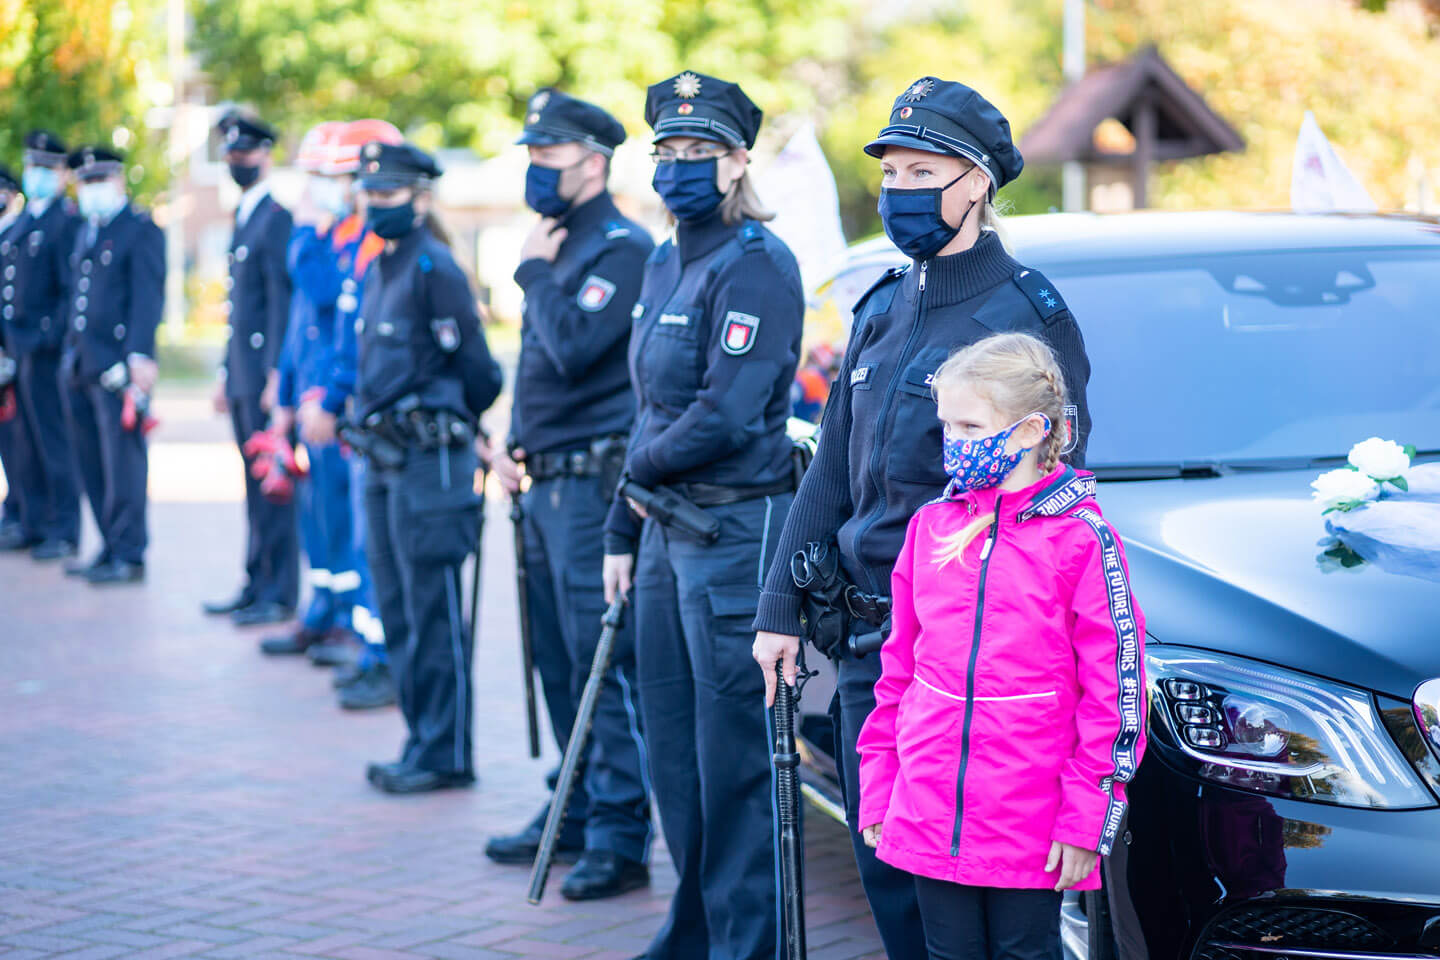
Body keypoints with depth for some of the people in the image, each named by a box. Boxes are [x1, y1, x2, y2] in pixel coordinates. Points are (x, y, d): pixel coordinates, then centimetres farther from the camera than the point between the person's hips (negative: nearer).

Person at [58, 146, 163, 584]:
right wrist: (71, 354, 18)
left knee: (122, 462, -7)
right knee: (93, 464, 10)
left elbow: (148, 297, -12)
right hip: (82, 366, 8)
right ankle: (112, 547, 17)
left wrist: (141, 355, -20)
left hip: (117, 365, -8)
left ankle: (128, 555, -3)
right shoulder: (87, 231, 21)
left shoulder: (141, 231, -4)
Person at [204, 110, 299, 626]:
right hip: (243, 371, 9)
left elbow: (282, 300, -17)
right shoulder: (244, 217, 18)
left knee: (270, 482, -6)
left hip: (266, 368, -9)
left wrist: (275, 374, -20)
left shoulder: (278, 218, -11)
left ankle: (279, 593, -2)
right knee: (254, 482, 12)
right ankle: (256, 584, 17)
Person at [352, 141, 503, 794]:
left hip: (429, 459, -9)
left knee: (433, 614, -5)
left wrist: (444, 424, 5)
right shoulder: (380, 268, 15)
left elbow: (477, 372, -9)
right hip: (385, 459, 9)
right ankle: (425, 741, 21)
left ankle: (446, 755, 1)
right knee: (397, 611, 13)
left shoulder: (434, 267, -12)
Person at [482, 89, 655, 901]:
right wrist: (515, 446, 14)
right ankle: (576, 811, 25)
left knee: (603, 664, -9)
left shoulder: (622, 248, -11)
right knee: (559, 660, 15)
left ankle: (621, 835, -6)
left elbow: (574, 347, -23)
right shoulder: (559, 243, 18)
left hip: (594, 480, -10)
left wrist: (536, 272, -10)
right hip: (546, 483, 10)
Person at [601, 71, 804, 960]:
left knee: (734, 755, -4)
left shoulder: (758, 266, -12)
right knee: (673, 750, 14)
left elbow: (726, 416, -20)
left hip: (737, 530, -9)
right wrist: (623, 530, 18)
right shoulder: (665, 264, 15)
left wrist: (641, 467, -4)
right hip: (668, 531, 9)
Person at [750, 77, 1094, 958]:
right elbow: (833, 470, 17)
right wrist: (783, 607, 13)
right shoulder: (884, 307, 14)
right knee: (881, 855, 12)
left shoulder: (1026, 312, -9)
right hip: (868, 636, 7)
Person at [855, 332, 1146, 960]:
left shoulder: (1080, 536, -7)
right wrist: (878, 788, 10)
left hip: (1029, 827, -4)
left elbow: (1115, 686, -8)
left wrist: (1087, 818, -10)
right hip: (929, 814, 4)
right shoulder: (931, 525, 8)